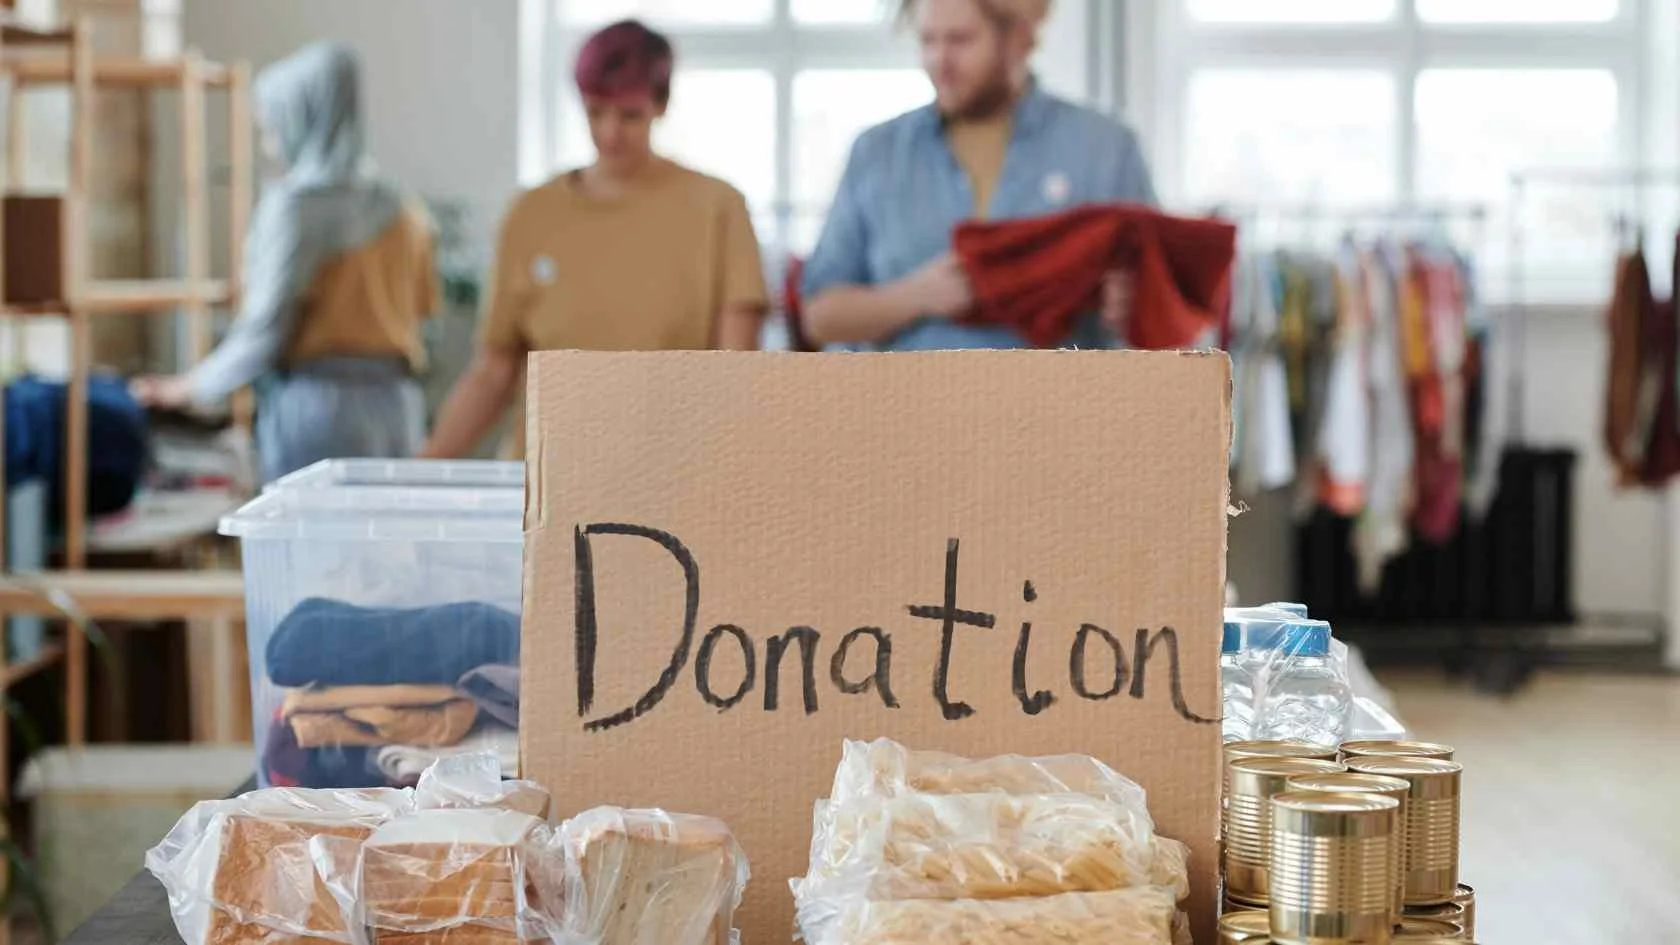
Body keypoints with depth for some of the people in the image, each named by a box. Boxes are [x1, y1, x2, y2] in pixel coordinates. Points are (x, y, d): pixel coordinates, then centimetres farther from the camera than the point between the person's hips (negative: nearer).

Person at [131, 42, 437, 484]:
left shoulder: (294, 203, -10)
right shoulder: (395, 205, 9)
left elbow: (265, 327, -12)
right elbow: (422, 303, 14)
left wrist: (194, 387, 0)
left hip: (316, 403, -6)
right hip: (396, 410, 6)